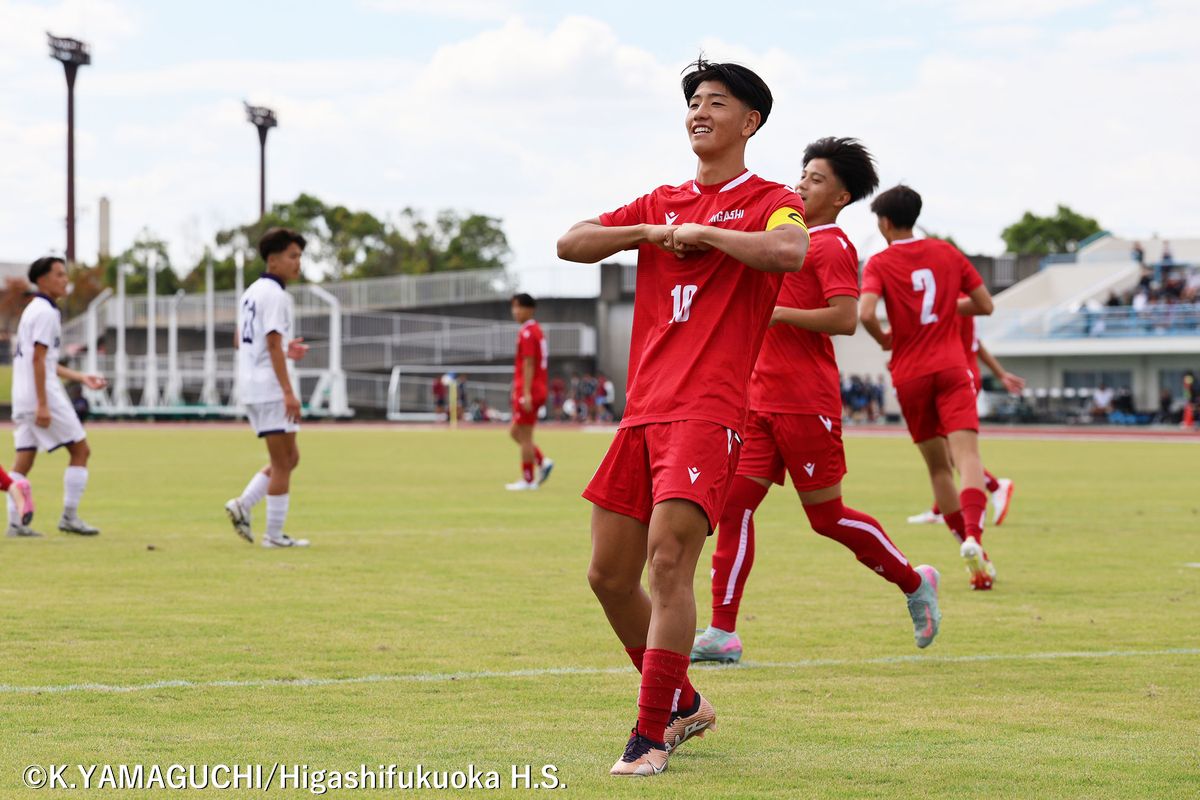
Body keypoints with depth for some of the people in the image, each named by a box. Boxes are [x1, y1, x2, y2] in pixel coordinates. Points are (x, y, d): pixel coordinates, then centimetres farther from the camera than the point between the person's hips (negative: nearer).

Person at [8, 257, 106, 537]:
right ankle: (69, 517, -1)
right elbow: (38, 359, -18)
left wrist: (81, 377, 25)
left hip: (23, 398, 9)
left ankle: (15, 522, -1)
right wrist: (42, 405, -21)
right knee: (80, 450, 0)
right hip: (43, 395, -9)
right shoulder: (46, 312, -11)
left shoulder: (33, 311, 20)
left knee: (23, 459, 5)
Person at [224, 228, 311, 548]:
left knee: (288, 458, 15)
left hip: (251, 386, 10)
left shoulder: (252, 292, 17)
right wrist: (289, 392, -23)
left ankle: (243, 504, 4)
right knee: (283, 461, -3)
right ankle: (274, 534, -1)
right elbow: (273, 344, -20)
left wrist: (285, 349, 19)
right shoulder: (275, 294, -13)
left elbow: (242, 340, 23)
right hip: (270, 388, -9)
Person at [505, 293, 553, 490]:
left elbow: (529, 364, -18)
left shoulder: (527, 333, -13)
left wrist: (526, 393, -22)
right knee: (515, 432, 15)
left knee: (524, 437, -3)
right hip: (537, 390, 10)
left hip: (528, 392, -10)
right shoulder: (537, 330, 17)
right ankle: (542, 462, 7)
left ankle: (528, 480, 1)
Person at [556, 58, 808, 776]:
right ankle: (684, 705, 26)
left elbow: (790, 251, -22)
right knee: (609, 575, 8)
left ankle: (653, 734, -13)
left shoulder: (771, 201, 2)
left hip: (709, 413, -7)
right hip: (643, 412, 7)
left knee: (668, 559, -20)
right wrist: (654, 233, -2)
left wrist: (703, 232, -11)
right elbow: (571, 244, 11)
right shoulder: (661, 205, 20)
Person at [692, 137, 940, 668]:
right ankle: (722, 634, -4)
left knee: (827, 517, 1)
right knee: (734, 505, -2)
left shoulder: (832, 246, -9)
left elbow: (845, 318, -21)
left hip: (805, 404, -8)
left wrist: (775, 311, -18)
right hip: (763, 399, 8)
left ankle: (915, 583, 22)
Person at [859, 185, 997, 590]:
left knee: (938, 466, 11)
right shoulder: (946, 252, 9)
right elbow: (984, 305, 11)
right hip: (951, 367, 0)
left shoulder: (880, 263, -1)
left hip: (910, 374, 0)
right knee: (967, 453, -13)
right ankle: (972, 535, -37)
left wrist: (884, 339, 2)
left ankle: (970, 547, 10)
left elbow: (866, 313, -17)